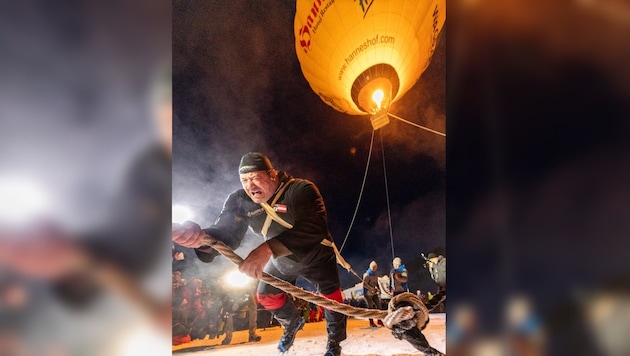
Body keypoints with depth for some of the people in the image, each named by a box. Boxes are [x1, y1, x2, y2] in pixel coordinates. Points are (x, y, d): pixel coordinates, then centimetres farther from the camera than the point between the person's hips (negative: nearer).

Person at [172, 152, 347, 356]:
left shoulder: (301, 190, -35)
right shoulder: (239, 201, -20)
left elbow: (314, 227, -50)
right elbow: (226, 234, -28)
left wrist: (269, 248, -63)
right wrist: (200, 238, -54)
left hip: (316, 256, -4)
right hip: (282, 260, 5)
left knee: (331, 297, -2)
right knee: (266, 296, 11)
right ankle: (293, 324, 42)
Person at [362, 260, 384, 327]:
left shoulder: (375, 275, 11)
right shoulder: (367, 275, -13)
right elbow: (364, 284, -19)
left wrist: (379, 290, 3)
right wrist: (372, 289, -23)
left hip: (374, 293, 7)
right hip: (368, 294, -7)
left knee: (378, 305, 4)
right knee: (370, 307, 0)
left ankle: (379, 320, 15)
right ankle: (371, 323, 9)